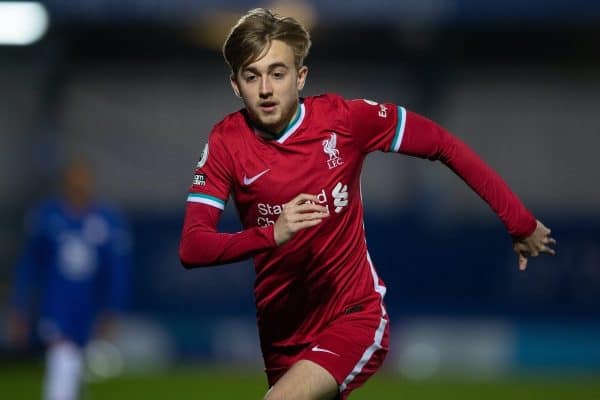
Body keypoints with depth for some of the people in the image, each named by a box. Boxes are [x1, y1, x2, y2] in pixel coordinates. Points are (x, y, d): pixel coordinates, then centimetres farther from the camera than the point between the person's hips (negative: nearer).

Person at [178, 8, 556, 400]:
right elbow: (191, 247, -18)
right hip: (281, 329, 4)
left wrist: (520, 222, -3)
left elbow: (443, 145, -5)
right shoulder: (226, 142, -10)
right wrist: (271, 234, -35)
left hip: (352, 317, -4)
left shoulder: (343, 118, -15)